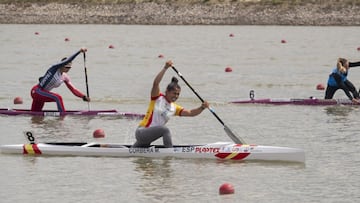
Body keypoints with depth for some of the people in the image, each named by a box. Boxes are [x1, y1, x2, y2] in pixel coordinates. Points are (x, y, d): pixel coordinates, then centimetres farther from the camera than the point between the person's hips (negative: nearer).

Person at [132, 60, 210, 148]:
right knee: (165, 130, -30)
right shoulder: (158, 98, -8)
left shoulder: (174, 108, 8)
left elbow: (191, 113, 0)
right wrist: (165, 68, -33)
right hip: (141, 132, -8)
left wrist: (202, 108, -18)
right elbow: (155, 83, -25)